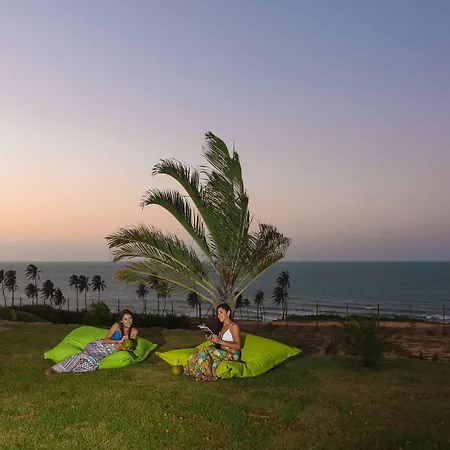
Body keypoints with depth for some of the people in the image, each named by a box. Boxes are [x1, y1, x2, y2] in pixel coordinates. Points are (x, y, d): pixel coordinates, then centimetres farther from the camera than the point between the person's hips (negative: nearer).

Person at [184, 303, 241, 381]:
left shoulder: (234, 326, -7)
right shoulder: (223, 326, 18)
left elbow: (238, 346, -16)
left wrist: (220, 341, -21)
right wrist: (214, 340, -1)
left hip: (232, 355, -7)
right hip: (223, 352, 7)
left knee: (206, 350, -25)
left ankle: (209, 375, -18)